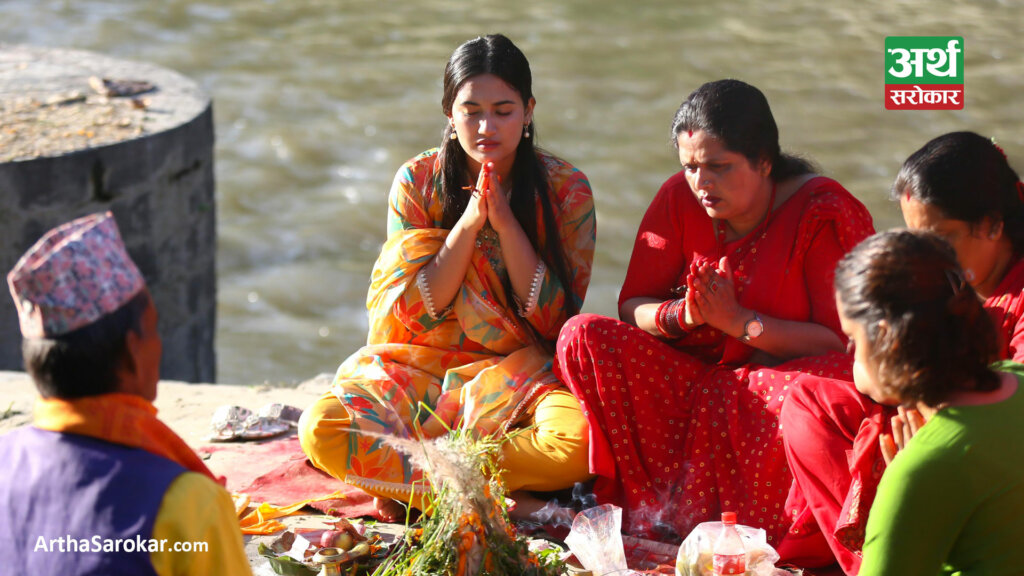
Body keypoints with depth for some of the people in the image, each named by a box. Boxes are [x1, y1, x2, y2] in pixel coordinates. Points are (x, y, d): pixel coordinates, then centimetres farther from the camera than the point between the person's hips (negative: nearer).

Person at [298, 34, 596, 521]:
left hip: (521, 371, -1)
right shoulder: (417, 183, -2)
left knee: (579, 439, -36)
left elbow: (554, 318, -7)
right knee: (321, 428, -28)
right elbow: (417, 312, -5)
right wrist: (470, 222, -17)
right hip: (423, 367, 1)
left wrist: (505, 222, -17)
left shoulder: (566, 189, -3)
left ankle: (411, 484, -20)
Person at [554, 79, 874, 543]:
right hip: (698, 379, 4)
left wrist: (739, 321, -20)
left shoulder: (821, 213, -13)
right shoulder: (680, 200, -1)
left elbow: (844, 341, -16)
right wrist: (682, 315, -20)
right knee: (582, 337, -18)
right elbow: (632, 306, 3)